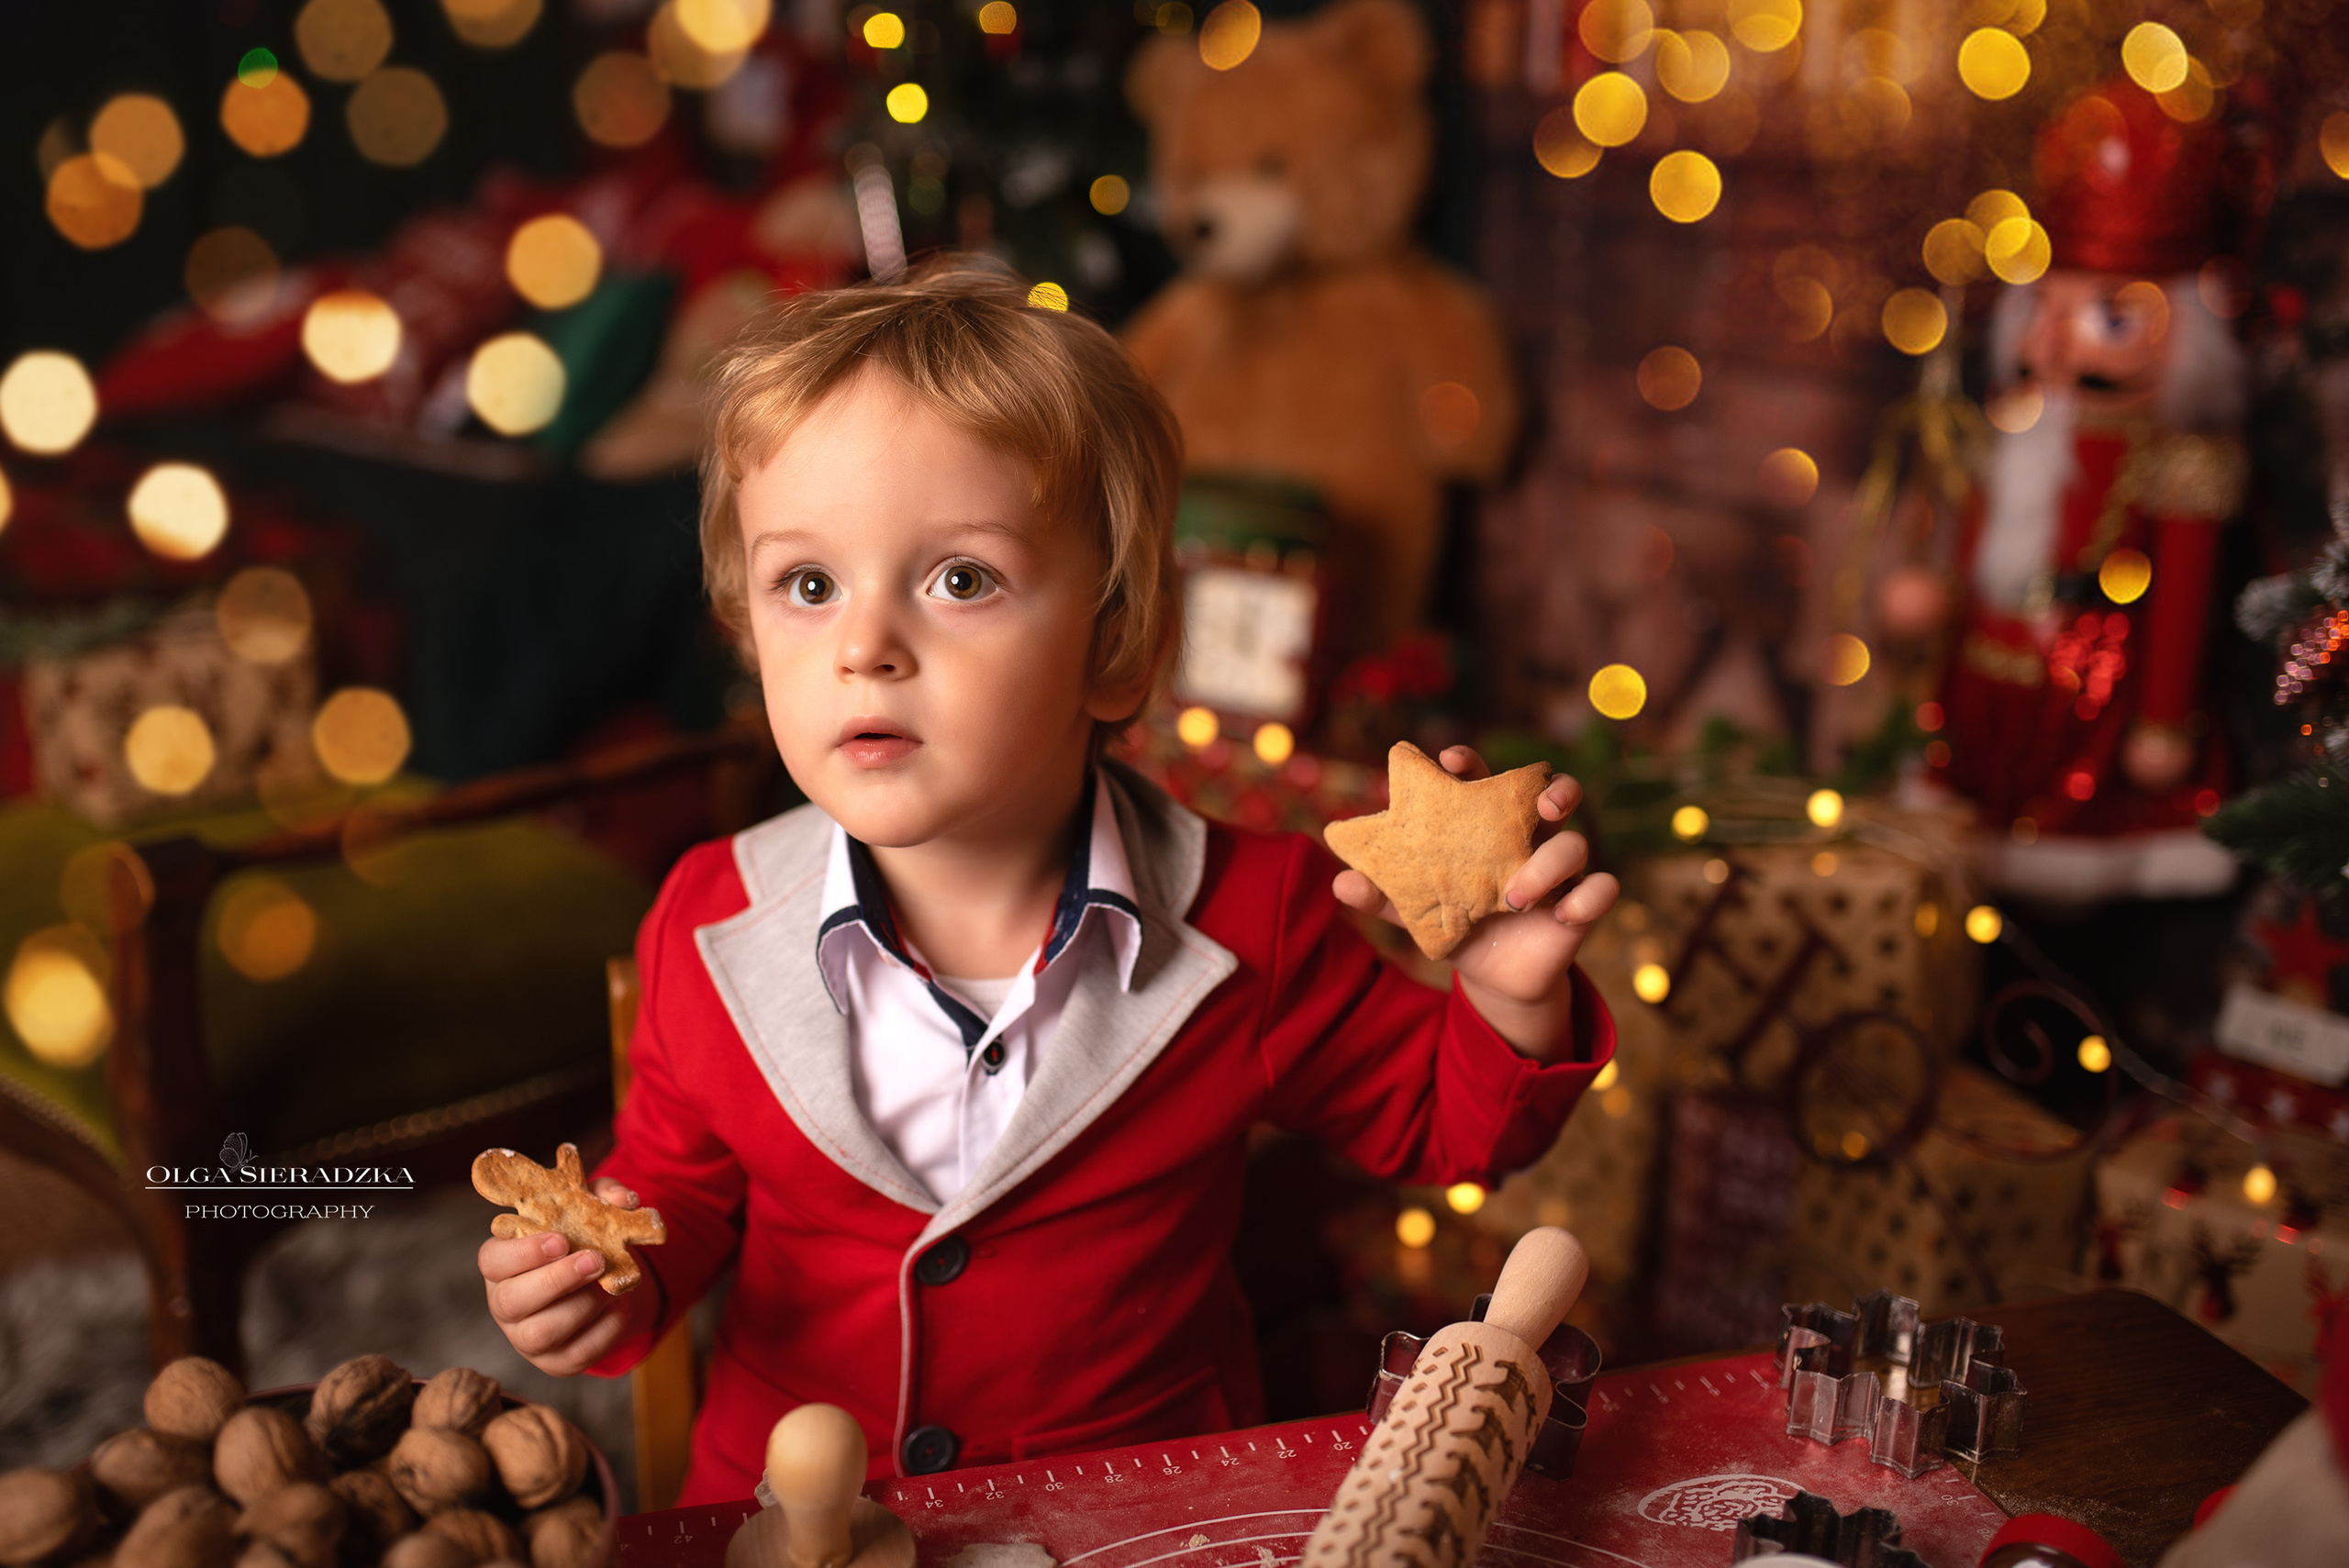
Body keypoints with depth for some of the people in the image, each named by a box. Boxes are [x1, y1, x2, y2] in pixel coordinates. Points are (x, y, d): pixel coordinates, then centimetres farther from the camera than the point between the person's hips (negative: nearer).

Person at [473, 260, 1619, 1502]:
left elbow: (1441, 1129, 1)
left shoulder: (1246, 918, -13)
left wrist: (1509, 1003, -18)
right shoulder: (714, 931, -10)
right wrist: (624, 1277, -13)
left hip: (1147, 1511, -2)